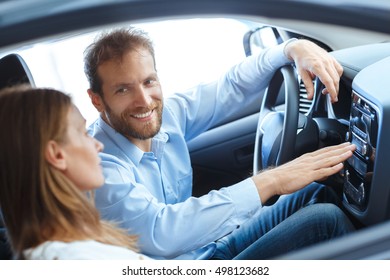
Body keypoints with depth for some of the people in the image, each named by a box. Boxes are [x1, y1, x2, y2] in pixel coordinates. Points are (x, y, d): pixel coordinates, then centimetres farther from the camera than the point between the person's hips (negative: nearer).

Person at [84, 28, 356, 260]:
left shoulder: (166, 115, -5)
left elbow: (231, 86, 6)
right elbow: (158, 233, -38)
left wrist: (293, 48, -11)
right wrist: (269, 182, -39)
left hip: (212, 245, 8)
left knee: (317, 194, 4)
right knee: (325, 218, -15)